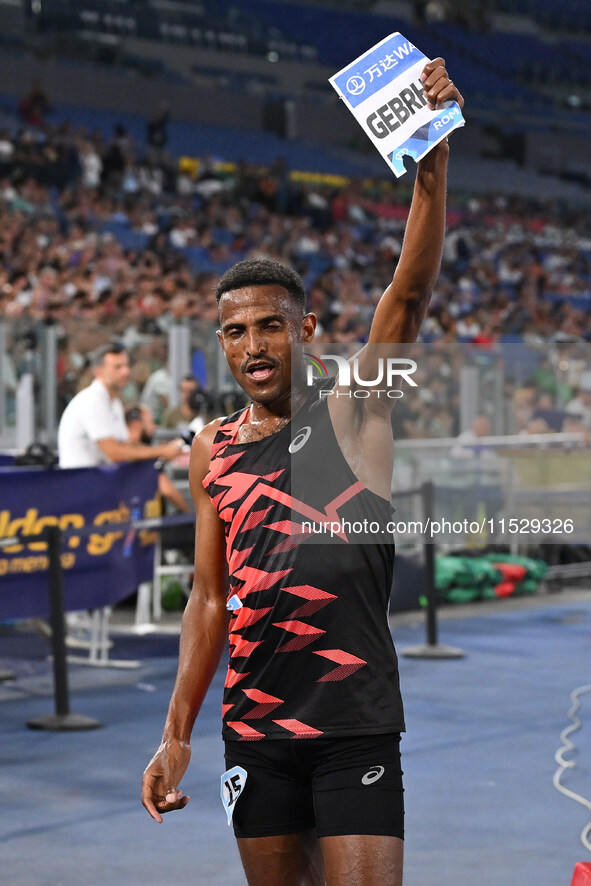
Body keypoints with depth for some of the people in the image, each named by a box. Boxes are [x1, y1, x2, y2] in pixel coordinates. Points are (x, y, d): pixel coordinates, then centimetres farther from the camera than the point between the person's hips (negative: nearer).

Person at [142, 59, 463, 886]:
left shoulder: (354, 410, -1)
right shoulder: (212, 450, 11)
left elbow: (409, 293, -16)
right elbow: (209, 599, 14)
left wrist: (432, 161, -28)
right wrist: (177, 737, 11)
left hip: (357, 724, -4)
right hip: (253, 731, 4)